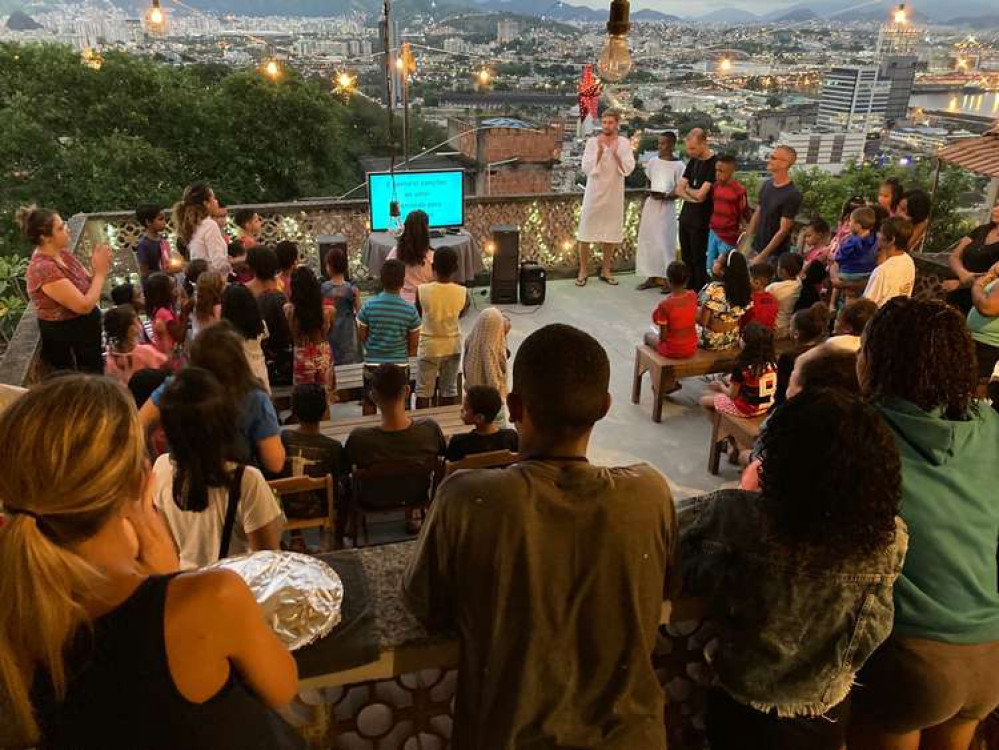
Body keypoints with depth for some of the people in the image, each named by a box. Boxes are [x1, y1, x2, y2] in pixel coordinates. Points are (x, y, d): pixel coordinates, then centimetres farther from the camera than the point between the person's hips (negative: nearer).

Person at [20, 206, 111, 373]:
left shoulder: (61, 253, -2)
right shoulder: (44, 269, -28)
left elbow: (86, 285, 8)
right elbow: (84, 306, -28)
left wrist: (97, 269, -13)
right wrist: (100, 272, -19)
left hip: (85, 334, 9)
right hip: (66, 345, -9)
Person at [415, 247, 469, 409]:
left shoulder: (422, 290, -19)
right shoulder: (463, 293, -15)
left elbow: (419, 315, -1)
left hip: (429, 347, -2)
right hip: (453, 346, 2)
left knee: (423, 391, 11)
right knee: (449, 390, 16)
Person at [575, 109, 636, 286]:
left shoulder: (624, 143, 0)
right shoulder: (592, 142, -5)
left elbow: (628, 169, -8)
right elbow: (587, 168, -11)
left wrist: (615, 153, -20)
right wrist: (600, 151, -21)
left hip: (614, 193, 2)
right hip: (594, 192, -2)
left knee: (611, 232, 10)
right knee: (586, 232, 0)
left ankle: (605, 270, 22)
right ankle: (583, 270, 11)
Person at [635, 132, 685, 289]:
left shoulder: (678, 165, -7)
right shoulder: (652, 161, 6)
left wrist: (665, 195, -21)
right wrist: (650, 191, -2)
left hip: (666, 206, -5)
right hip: (651, 204, 5)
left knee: (665, 241, -4)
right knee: (648, 240, 6)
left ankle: (667, 278, 4)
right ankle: (652, 276, 15)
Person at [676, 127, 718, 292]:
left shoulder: (714, 163, -13)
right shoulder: (693, 161, 11)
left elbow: (700, 194, -18)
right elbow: (679, 189, 8)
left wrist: (688, 189, 1)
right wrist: (693, 197, -10)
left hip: (701, 221, -7)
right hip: (685, 217, 7)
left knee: (699, 260, -1)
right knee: (686, 259, 11)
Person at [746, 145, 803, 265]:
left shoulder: (792, 194, -18)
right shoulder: (767, 184, 4)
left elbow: (783, 231, -18)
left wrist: (762, 256, -18)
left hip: (774, 255, -6)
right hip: (756, 248, 6)